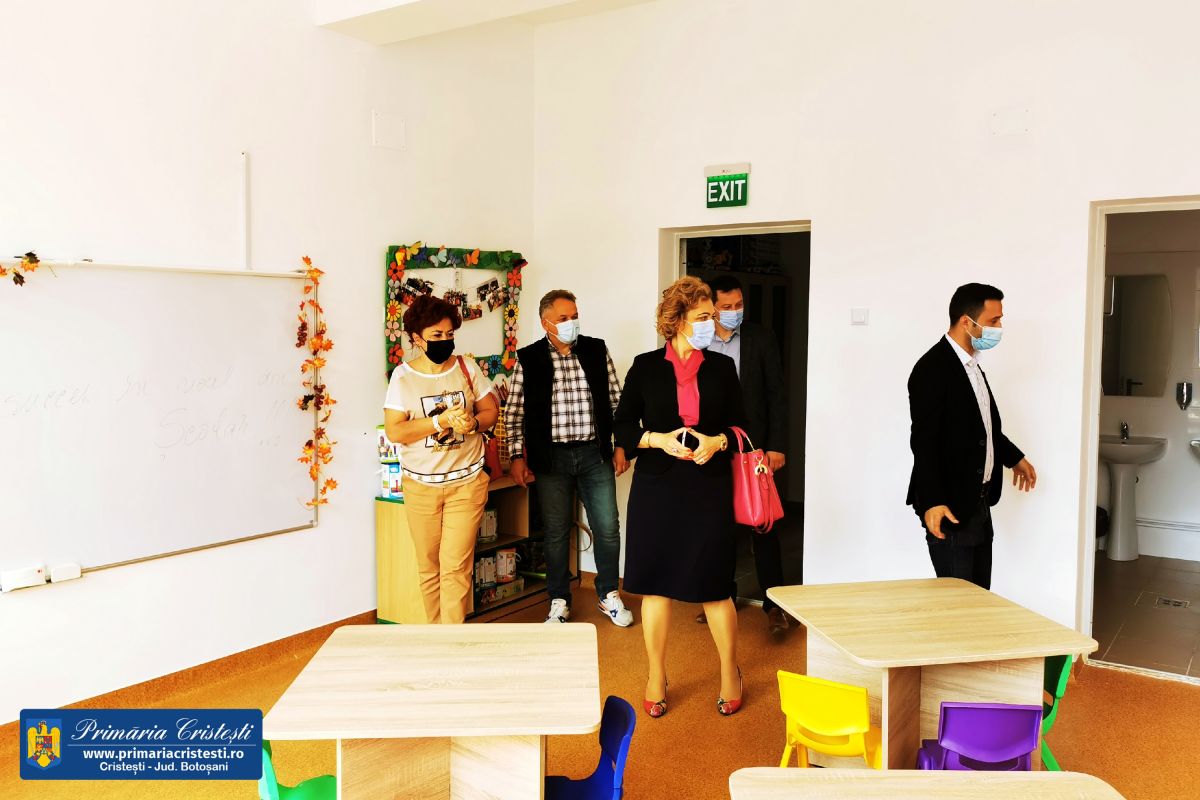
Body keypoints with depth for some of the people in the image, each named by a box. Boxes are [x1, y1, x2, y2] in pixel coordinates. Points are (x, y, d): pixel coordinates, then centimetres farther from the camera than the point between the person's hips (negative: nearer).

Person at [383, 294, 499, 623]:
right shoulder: (403, 376, -3)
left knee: (456, 568, -5)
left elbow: (491, 410, 8)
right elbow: (394, 431, -9)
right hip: (421, 485, 0)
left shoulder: (467, 367, 2)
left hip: (467, 482, 0)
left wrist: (473, 422, -14)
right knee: (428, 567, 9)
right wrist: (440, 421, -20)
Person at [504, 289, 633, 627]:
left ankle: (609, 595, 24)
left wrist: (621, 445, 5)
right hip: (551, 457, -1)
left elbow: (616, 400, 8)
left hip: (595, 453, 1)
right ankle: (559, 602, 23)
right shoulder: (528, 359, -1)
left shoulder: (597, 350, 3)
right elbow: (514, 413, 2)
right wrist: (517, 457, -3)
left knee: (607, 528, 4)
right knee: (556, 532, 7)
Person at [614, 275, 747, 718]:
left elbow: (740, 424, 10)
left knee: (716, 586, 4)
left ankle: (730, 674, 26)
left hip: (710, 489, 1)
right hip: (657, 488, 0)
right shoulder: (646, 367, 1)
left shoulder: (721, 367, 5)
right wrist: (658, 440, -13)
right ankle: (656, 678, 23)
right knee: (656, 584, 6)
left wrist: (718, 441, -10)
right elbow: (623, 426, 4)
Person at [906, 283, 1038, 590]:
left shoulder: (971, 365, 13)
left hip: (978, 503, 10)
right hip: (949, 507, -10)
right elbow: (924, 441, -22)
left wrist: (1013, 457, 33)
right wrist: (932, 502, -27)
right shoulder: (933, 368, -17)